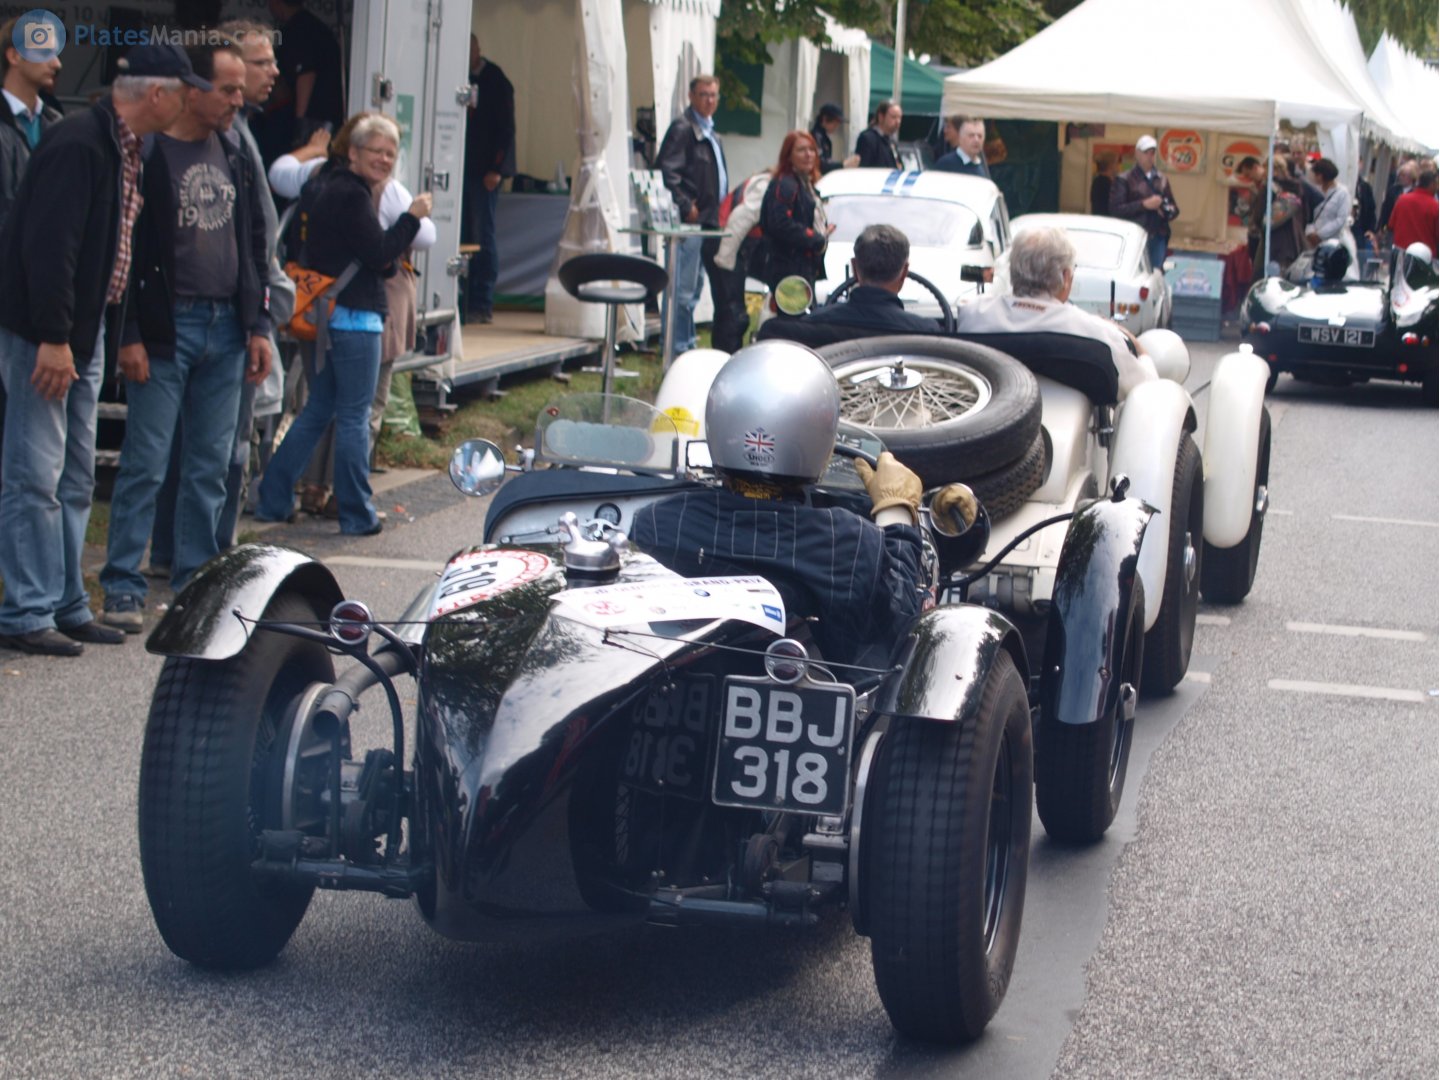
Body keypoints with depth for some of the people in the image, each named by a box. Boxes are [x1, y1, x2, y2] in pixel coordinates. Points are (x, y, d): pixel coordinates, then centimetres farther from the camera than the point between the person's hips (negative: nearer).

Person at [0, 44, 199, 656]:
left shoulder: (126, 150, 11)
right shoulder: (78, 147, -19)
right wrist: (52, 339, -25)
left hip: (84, 332, 10)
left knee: (76, 479, 14)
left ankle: (66, 606, 21)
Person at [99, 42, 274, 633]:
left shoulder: (235, 158, 12)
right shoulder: (146, 156, -8)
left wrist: (257, 325, 11)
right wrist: (129, 336, -14)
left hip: (225, 329, 6)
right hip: (166, 329, -6)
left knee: (211, 467, 8)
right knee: (146, 463, -4)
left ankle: (195, 580, 16)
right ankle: (122, 588, 1)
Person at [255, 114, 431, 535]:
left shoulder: (330, 188, 17)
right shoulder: (352, 195, -14)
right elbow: (380, 254, -16)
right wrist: (411, 217, -7)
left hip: (327, 314, 10)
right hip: (354, 316, -10)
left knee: (317, 410, 15)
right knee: (355, 417, -3)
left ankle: (273, 500, 16)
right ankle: (357, 515, 3)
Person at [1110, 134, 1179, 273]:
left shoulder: (1162, 179, 19)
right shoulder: (1125, 180, 4)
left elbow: (1175, 209, 22)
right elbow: (1116, 209, -8)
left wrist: (1167, 211, -2)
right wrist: (1144, 204, -14)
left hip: (1158, 239, 4)